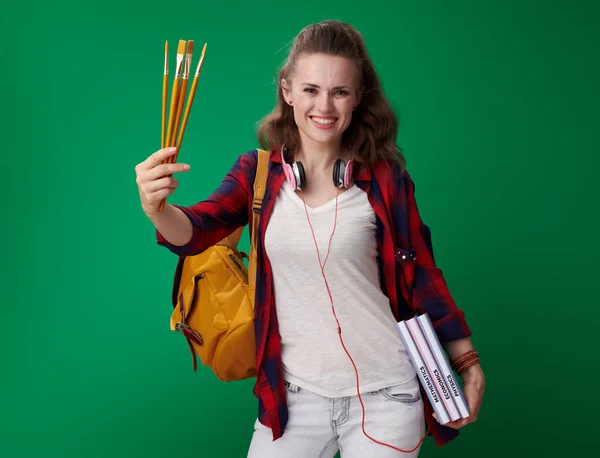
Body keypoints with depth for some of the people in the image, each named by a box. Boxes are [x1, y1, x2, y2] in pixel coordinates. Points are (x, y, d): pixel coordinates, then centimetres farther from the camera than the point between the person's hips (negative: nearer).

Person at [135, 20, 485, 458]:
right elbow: (196, 232, -17)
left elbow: (422, 274, 1)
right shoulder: (258, 172, -3)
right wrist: (157, 208, -39)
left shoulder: (384, 178, -7)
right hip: (294, 396, 2)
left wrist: (467, 360, 3)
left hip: (383, 397, -1)